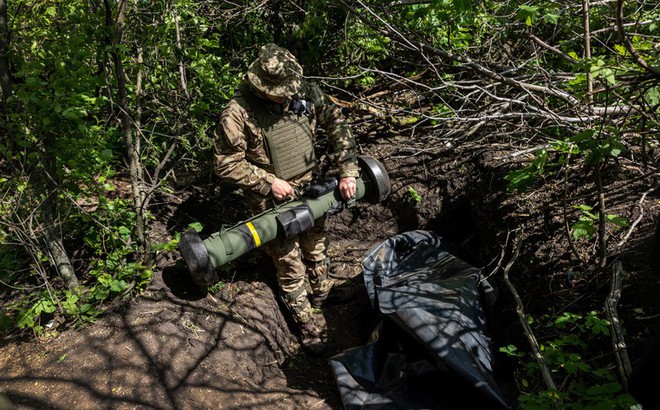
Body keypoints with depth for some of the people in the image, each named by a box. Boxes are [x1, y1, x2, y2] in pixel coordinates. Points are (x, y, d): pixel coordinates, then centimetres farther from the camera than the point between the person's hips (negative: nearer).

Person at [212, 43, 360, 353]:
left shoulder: (305, 92, -11)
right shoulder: (238, 114, -23)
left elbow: (337, 124, -1)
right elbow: (226, 164, -16)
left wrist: (348, 172, -7)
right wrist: (269, 183, -20)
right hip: (273, 202, -4)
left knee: (317, 249, 24)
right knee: (290, 266, 7)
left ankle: (323, 296, 50)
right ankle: (308, 323, 29)